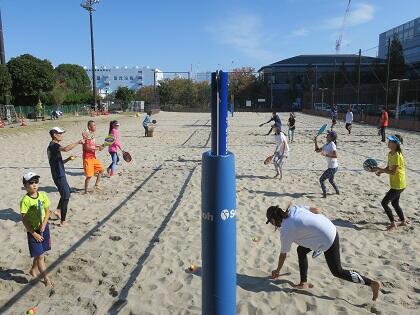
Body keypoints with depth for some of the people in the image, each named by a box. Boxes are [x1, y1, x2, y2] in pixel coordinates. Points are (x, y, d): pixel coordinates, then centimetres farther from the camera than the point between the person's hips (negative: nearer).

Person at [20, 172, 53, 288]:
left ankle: (33, 270, 44)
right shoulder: (25, 201, -18)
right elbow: (24, 220, -15)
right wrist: (34, 234, -14)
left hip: (44, 228, 5)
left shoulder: (43, 195, -5)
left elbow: (47, 211, 0)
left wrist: (43, 225, -14)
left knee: (40, 253, 19)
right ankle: (46, 278, 12)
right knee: (40, 256, -1)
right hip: (32, 231, -5)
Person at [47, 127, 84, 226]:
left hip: (59, 175, 10)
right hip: (59, 176, -10)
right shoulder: (53, 145, -16)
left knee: (67, 191, 26)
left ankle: (58, 210, 30)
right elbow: (66, 149, -38)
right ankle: (63, 221, 3)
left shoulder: (53, 146, 15)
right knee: (66, 196, -3)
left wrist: (68, 159, 7)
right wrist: (78, 142, -32)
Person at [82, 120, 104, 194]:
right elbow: (87, 148, -23)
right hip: (88, 158, -9)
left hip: (93, 157, 9)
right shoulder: (87, 135, -18)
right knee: (89, 175, -6)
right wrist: (97, 148, -23)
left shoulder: (92, 134, 9)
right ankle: (86, 191, 8)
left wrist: (99, 146, 4)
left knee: (101, 169, 15)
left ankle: (96, 185, 26)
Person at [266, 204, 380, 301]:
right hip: (330, 227, 9)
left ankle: (372, 283, 14)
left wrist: (277, 271, 19)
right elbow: (317, 210, 8)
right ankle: (304, 283, 27)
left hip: (328, 240, -9)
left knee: (337, 272, 11)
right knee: (301, 250, 17)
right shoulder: (294, 208, 4)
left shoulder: (285, 231, -11)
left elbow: (283, 254, 3)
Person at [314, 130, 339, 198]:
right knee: (331, 180, 29)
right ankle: (337, 191, 44)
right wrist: (315, 142, 4)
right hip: (334, 167, 10)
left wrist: (326, 155, -32)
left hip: (332, 167, -10)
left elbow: (335, 156, -27)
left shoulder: (332, 145, -18)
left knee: (321, 179, -6)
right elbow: (318, 150, 15)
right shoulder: (326, 145, 8)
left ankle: (324, 194, -1)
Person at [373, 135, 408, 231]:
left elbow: (393, 172, -26)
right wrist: (380, 171, -6)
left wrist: (380, 169, -24)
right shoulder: (390, 154, 5)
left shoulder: (397, 156, -24)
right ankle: (403, 221, 40)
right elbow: (388, 167, 12)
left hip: (398, 185, -10)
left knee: (384, 202, -6)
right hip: (396, 184, 10)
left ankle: (393, 223, 7)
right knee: (395, 203, 23)